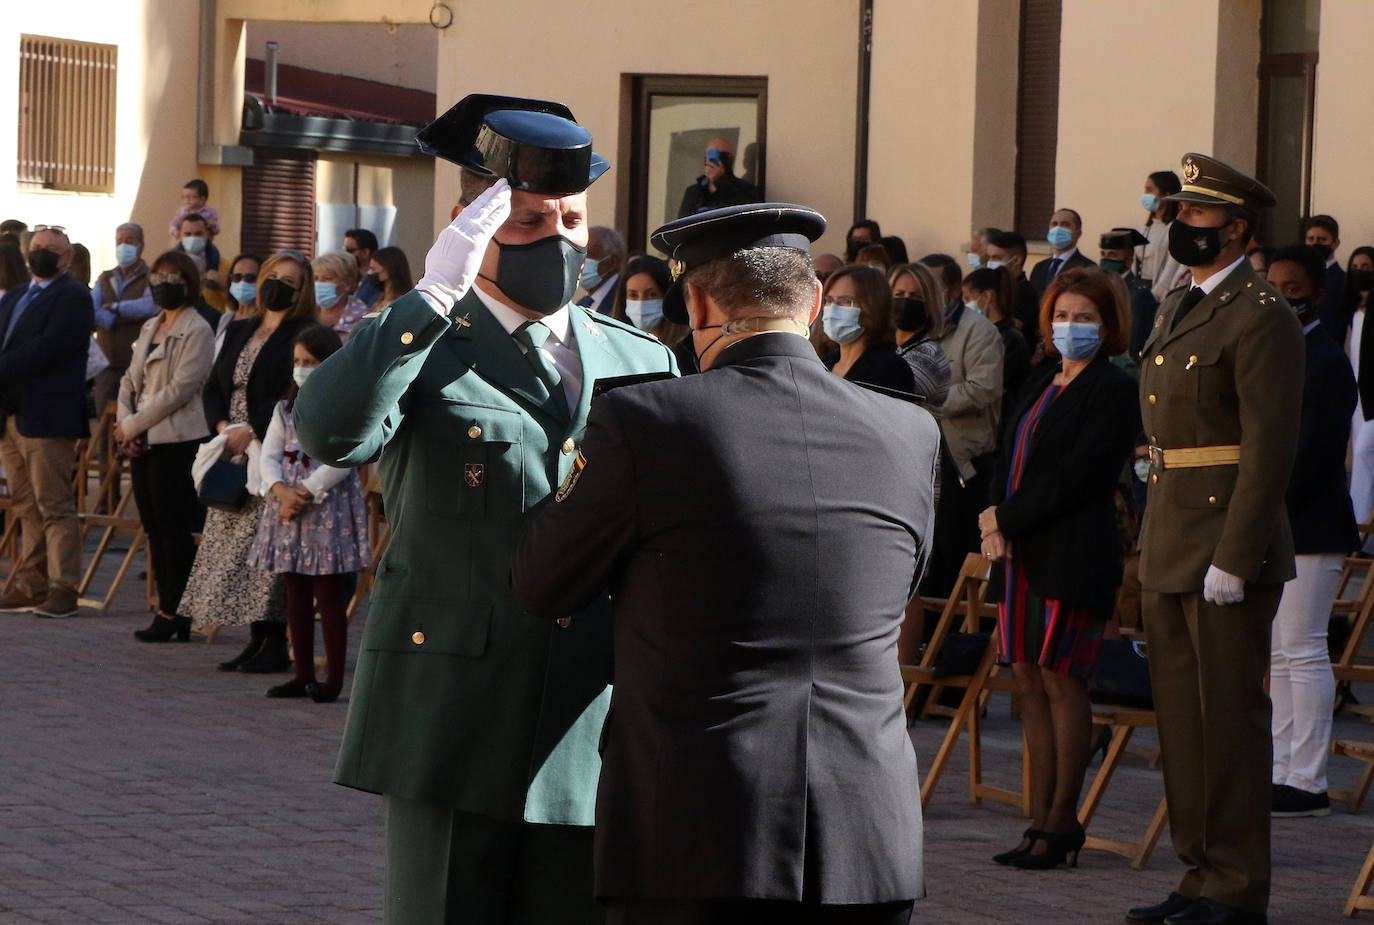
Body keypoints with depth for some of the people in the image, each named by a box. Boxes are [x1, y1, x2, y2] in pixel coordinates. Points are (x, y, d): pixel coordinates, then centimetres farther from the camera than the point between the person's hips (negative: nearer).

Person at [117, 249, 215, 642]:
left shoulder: (197, 331, -8)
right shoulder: (149, 328, 16)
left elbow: (179, 390, -14)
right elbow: (130, 380, 16)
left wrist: (132, 424, -11)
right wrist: (125, 423, -2)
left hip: (176, 443, -8)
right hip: (142, 444, 8)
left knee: (174, 529, -5)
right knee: (154, 529, 8)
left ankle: (173, 613, 0)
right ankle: (169, 611, 13)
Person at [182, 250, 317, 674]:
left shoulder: (304, 336, -5)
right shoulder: (238, 332, 17)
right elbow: (214, 387, 16)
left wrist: (251, 430, -17)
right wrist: (223, 426, -2)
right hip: (235, 452, 7)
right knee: (238, 539, 5)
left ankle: (276, 643, -7)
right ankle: (257, 639, 11)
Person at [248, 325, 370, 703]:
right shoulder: (286, 409, 14)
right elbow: (269, 455, 7)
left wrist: (306, 494, -17)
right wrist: (281, 491, -12)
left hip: (329, 505, -7)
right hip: (288, 503, 7)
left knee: (329, 595, -5)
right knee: (296, 596, 9)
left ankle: (334, 677, -1)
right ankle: (303, 674, 16)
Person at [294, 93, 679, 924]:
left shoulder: (642, 361, 15)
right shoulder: (418, 346, 3)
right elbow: (330, 433, -19)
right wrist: (434, 293, -22)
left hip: (598, 738, 3)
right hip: (455, 729, -3)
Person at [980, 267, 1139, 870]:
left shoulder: (1113, 391, -6)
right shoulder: (1041, 384, 19)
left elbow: (1076, 478, -14)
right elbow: (1009, 460, 16)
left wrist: (1007, 519, -11)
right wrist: (997, 529, -2)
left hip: (1073, 554, -8)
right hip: (1022, 551, 8)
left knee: (1061, 679, -7)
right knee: (1029, 679, 6)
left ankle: (1062, 822, 0)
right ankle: (1040, 818, 11)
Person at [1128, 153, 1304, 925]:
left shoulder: (1262, 317, -12)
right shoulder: (1178, 311, 17)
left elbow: (1270, 448, -18)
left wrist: (1233, 558, -21)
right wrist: (1155, 547, 17)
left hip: (1229, 546, -9)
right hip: (1171, 547, 9)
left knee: (1230, 714, -5)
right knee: (1182, 716, 13)